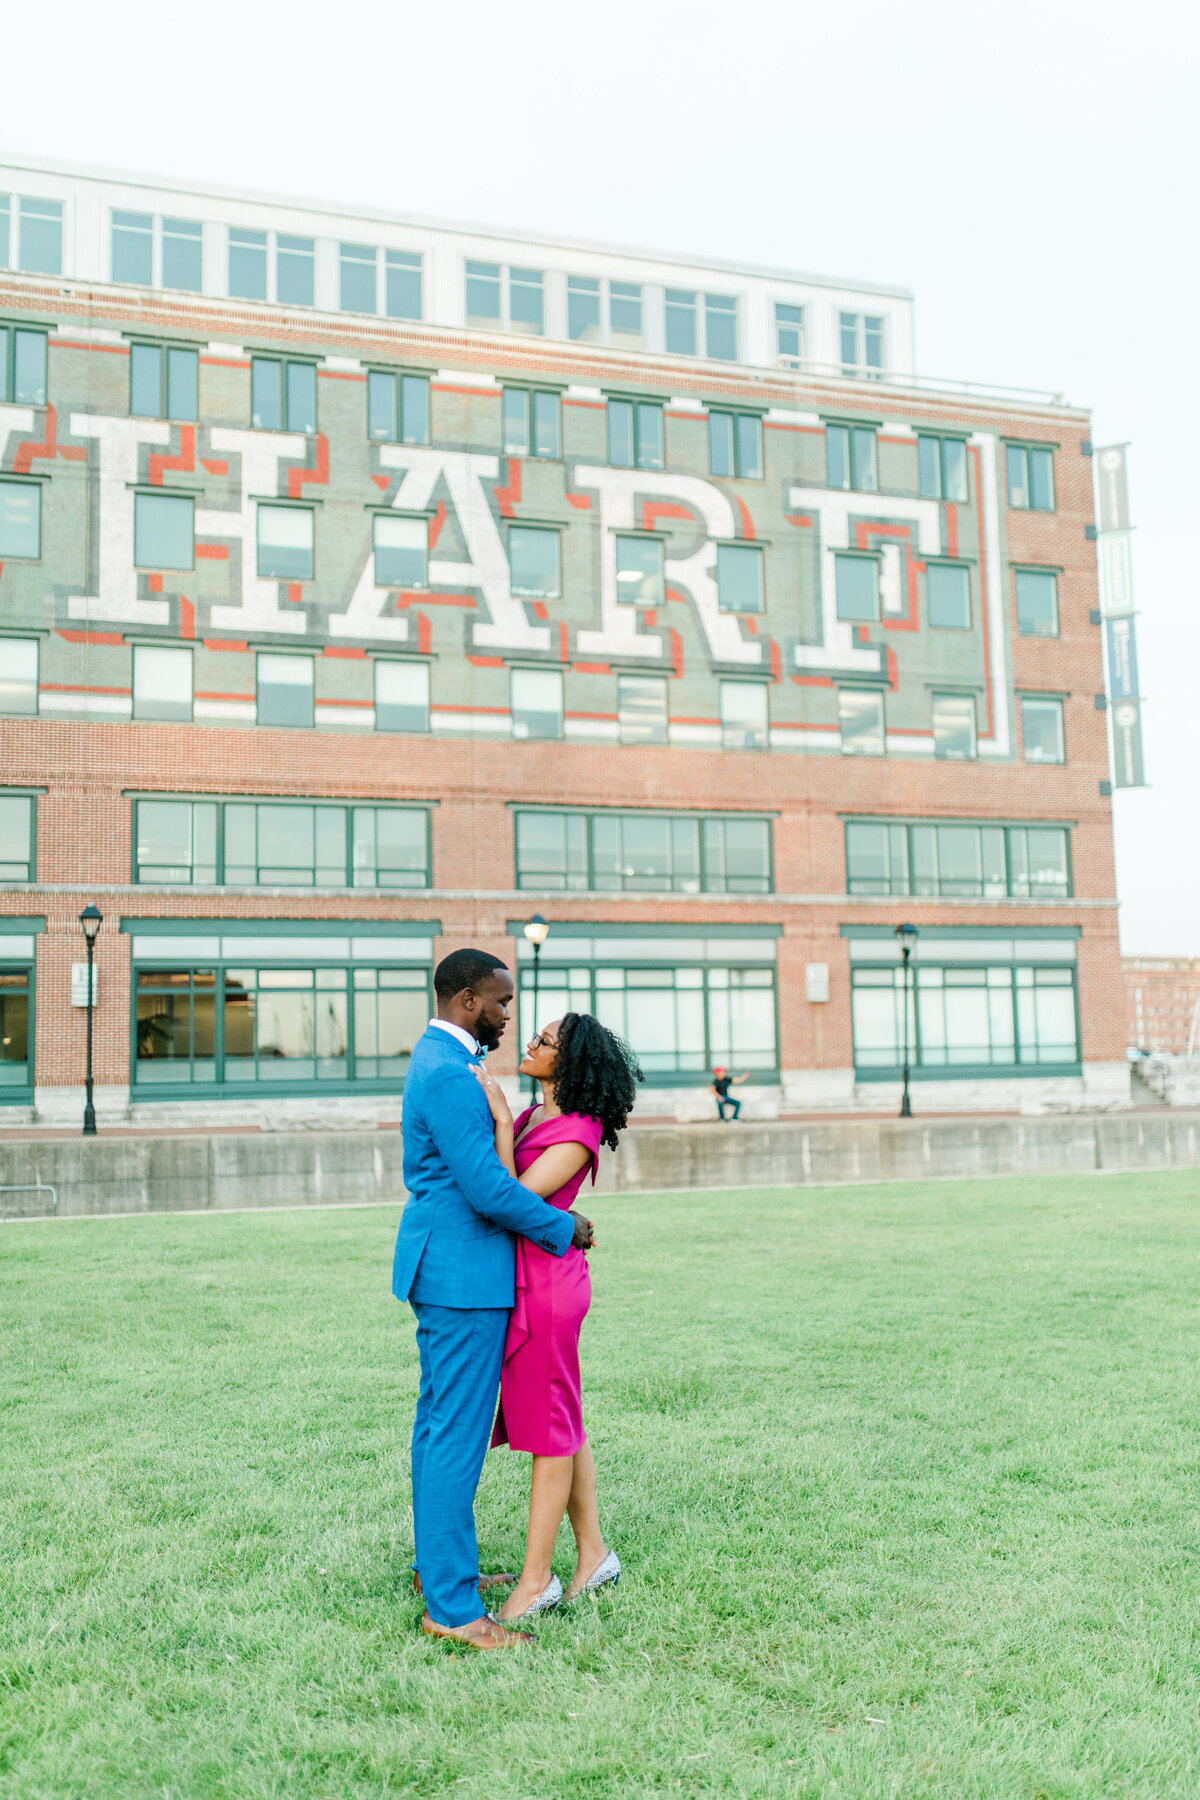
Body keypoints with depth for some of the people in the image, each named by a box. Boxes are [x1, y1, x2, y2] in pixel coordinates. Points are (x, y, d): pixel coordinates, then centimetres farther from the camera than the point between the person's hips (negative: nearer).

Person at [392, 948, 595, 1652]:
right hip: (463, 1274, -11)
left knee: (439, 1423, 18)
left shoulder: (437, 1061, 14)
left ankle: (439, 1564, 30)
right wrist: (565, 1229, -11)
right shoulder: (448, 1075, -20)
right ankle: (451, 1606, 1)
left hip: (443, 1267, 11)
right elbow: (489, 1188, -23)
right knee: (458, 1435, -5)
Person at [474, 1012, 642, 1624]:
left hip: (546, 1283, -9)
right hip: (520, 1279, 9)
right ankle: (594, 1555, 28)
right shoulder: (531, 1116, 11)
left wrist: (500, 1120, -23)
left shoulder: (578, 1133, -14)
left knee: (550, 1431, 2)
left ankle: (536, 1579, 12)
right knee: (564, 1425, 16)